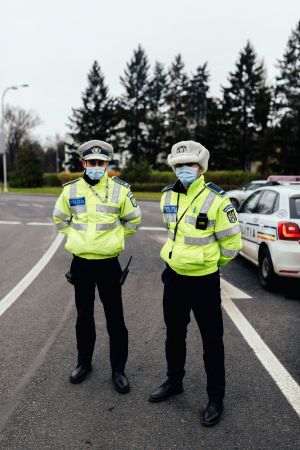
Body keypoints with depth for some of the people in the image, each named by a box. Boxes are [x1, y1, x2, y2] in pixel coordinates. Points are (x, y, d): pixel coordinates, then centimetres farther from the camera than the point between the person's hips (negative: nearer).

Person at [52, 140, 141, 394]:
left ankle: (118, 369, 19)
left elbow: (133, 220, 8)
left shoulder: (120, 190, -6)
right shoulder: (70, 190, -1)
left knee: (115, 318, 4)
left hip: (108, 263, -2)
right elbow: (60, 219, 15)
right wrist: (76, 236, 8)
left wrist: (114, 238, 5)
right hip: (81, 263, 2)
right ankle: (84, 362, 33)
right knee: (84, 316, 15)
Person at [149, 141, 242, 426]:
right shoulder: (168, 196, 1)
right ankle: (174, 381, 41)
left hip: (203, 280, -5)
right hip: (173, 276, 6)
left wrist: (212, 261, 5)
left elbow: (231, 242, -8)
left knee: (211, 340, 7)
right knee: (174, 334, 20)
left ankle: (215, 398, 24)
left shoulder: (216, 199, -17)